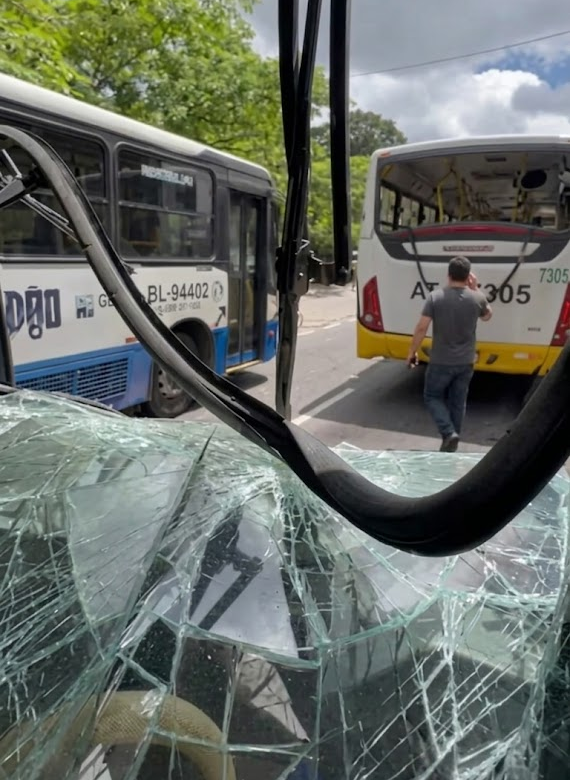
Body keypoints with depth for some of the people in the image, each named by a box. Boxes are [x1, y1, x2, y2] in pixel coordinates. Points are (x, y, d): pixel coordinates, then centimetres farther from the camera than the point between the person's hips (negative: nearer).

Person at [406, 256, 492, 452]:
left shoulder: (435, 296, -13)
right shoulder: (477, 298, -5)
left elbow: (421, 327, -14)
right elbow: (487, 316, 17)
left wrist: (412, 352, -2)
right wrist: (475, 289, 14)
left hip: (440, 362, -3)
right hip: (465, 362, 3)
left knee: (432, 396, 15)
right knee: (457, 403, 15)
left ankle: (449, 434, -2)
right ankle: (451, 442, 23)